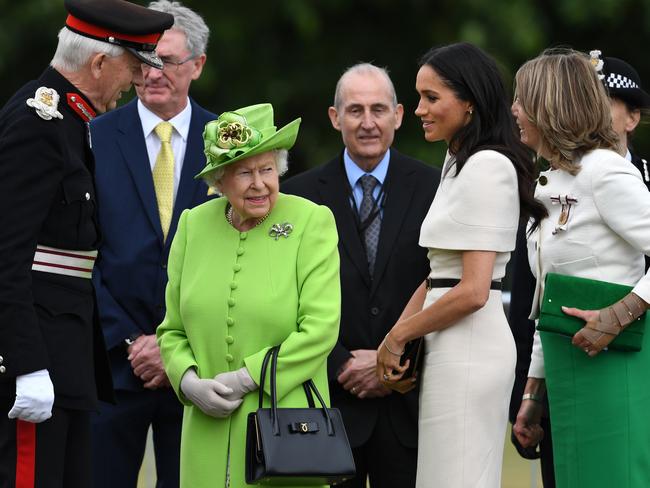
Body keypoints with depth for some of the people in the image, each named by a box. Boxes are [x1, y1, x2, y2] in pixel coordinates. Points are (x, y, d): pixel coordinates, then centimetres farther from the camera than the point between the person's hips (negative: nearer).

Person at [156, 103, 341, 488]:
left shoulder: (312, 222, -3)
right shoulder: (193, 225, 8)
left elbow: (320, 329, -10)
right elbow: (172, 330, 13)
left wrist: (245, 379, -12)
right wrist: (190, 383, -6)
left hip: (286, 429, -3)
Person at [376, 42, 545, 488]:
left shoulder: (487, 167, -13)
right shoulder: (457, 163, 17)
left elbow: (472, 291, -18)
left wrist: (398, 335, -7)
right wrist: (395, 343, 5)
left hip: (468, 350, -9)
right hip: (451, 350, 9)